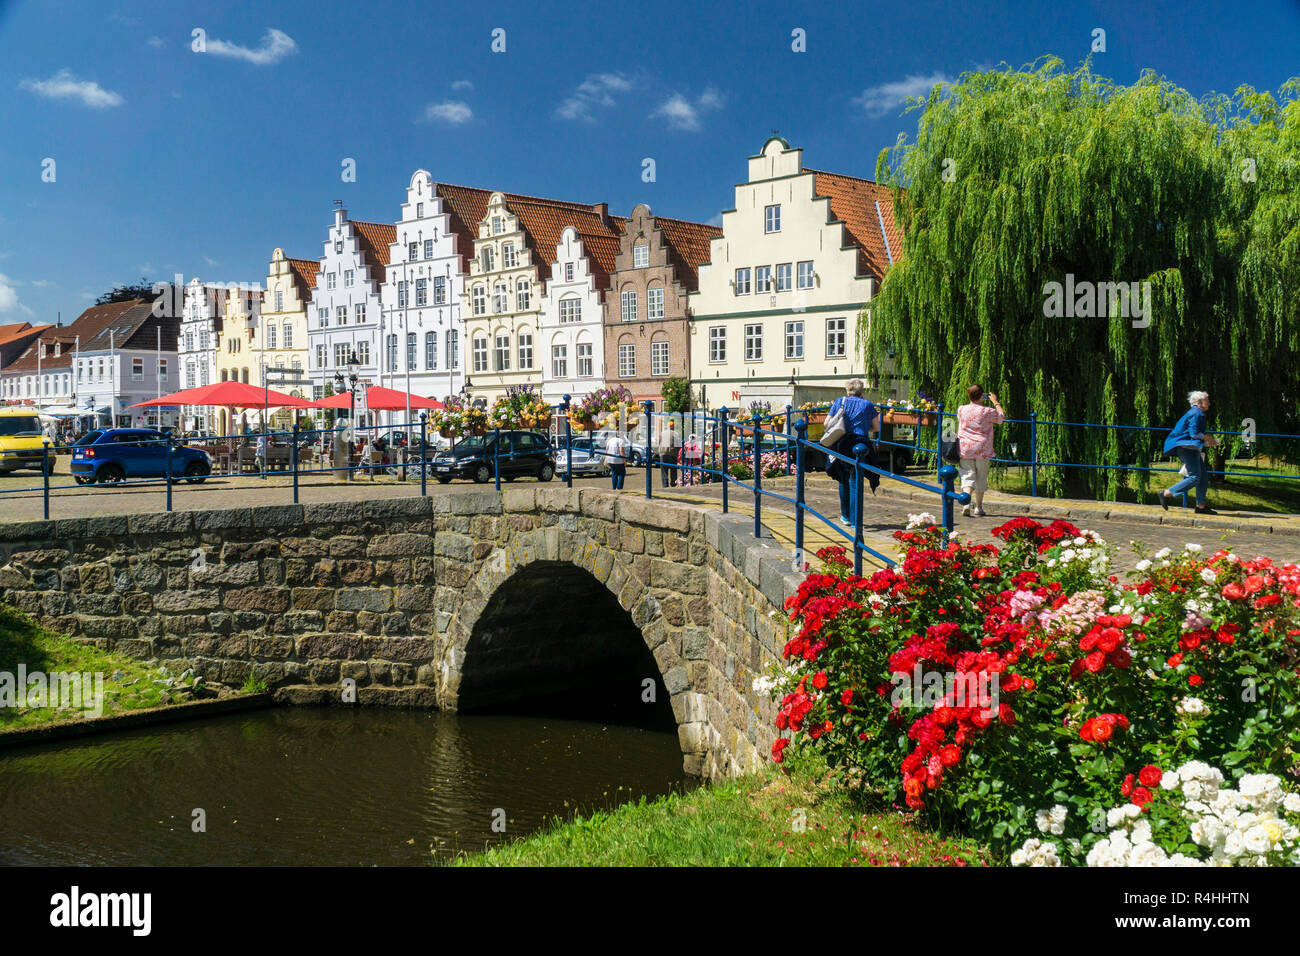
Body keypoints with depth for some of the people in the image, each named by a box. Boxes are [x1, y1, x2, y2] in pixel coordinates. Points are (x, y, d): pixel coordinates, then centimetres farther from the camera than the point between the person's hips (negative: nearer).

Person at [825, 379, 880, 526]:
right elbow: (877, 427, 7)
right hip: (861, 445, -1)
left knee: (843, 480, 17)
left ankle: (845, 515, 25)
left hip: (841, 446, 1)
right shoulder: (867, 404, 6)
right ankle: (854, 520, -2)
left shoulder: (840, 401, 7)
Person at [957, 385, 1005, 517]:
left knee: (968, 476, 0)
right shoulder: (987, 411, -6)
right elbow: (1002, 415, 12)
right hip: (982, 449, -1)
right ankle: (978, 508, 16)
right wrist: (995, 402, 23)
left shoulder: (961, 409, 2)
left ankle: (966, 503, -22)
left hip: (965, 448, 2)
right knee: (981, 478, 10)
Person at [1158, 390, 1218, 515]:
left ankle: (1201, 506, 7)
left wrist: (1207, 443, 15)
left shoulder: (1196, 413, 22)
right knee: (1195, 477, -14)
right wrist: (1208, 438, -5)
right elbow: (1194, 433, -18)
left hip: (1190, 448, 11)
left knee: (1204, 476, 7)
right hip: (1187, 447, -11)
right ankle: (1166, 494, -11)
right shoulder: (1196, 413, -10)